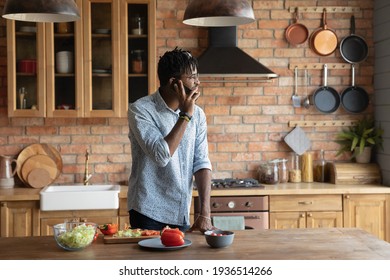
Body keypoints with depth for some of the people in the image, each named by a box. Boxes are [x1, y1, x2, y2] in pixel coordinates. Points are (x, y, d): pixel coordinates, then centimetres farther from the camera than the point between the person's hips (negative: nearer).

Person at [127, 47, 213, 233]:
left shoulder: (197, 114, 2)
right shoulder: (140, 110, -13)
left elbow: (201, 163, -2)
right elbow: (161, 156, -24)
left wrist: (205, 214, -10)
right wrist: (185, 115, -19)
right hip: (148, 212, -4)